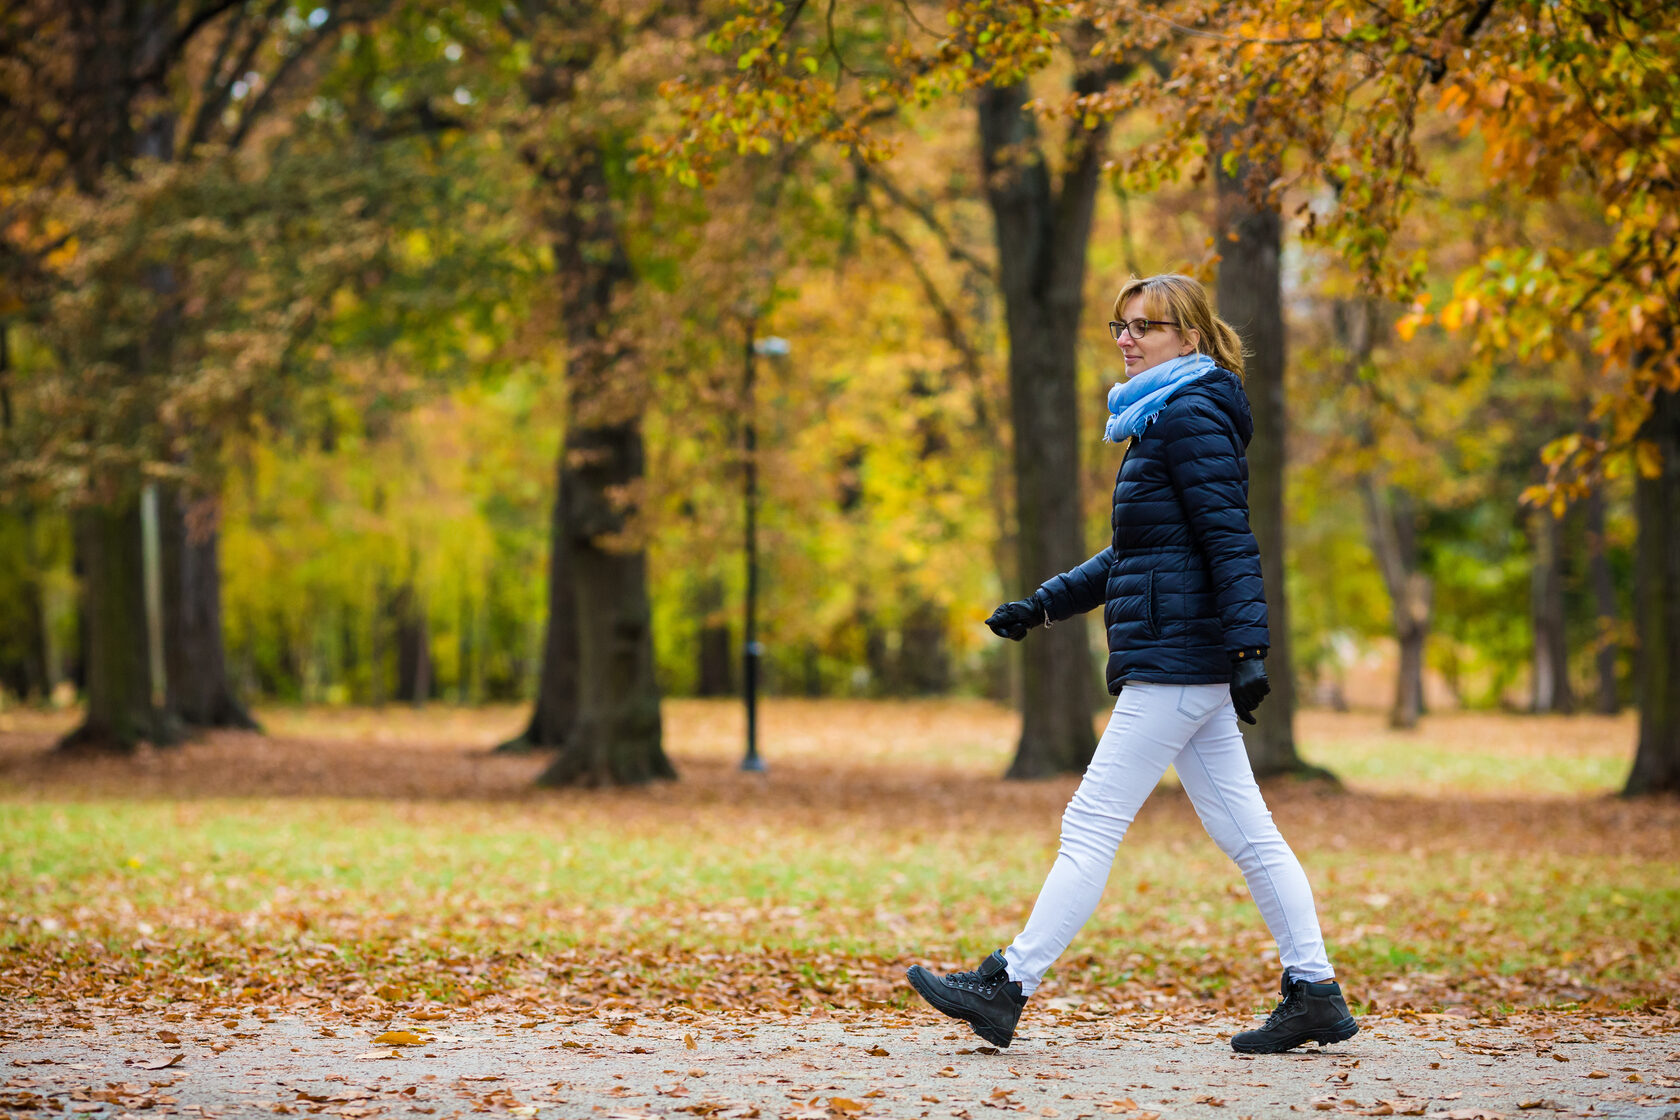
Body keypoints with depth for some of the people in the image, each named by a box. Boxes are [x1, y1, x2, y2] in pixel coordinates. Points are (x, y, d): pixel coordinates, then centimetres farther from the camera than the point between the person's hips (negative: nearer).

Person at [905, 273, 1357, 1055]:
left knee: (1092, 824, -6)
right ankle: (1315, 994, 10)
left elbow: (1230, 539, -18)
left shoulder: (1190, 415, -10)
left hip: (1174, 662, -10)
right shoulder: (1164, 418, 20)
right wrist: (1041, 606, 23)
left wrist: (1248, 649, -25)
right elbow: (1135, 553, 26)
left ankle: (1008, 987, -1)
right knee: (1246, 833, 9)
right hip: (1193, 667, 10)